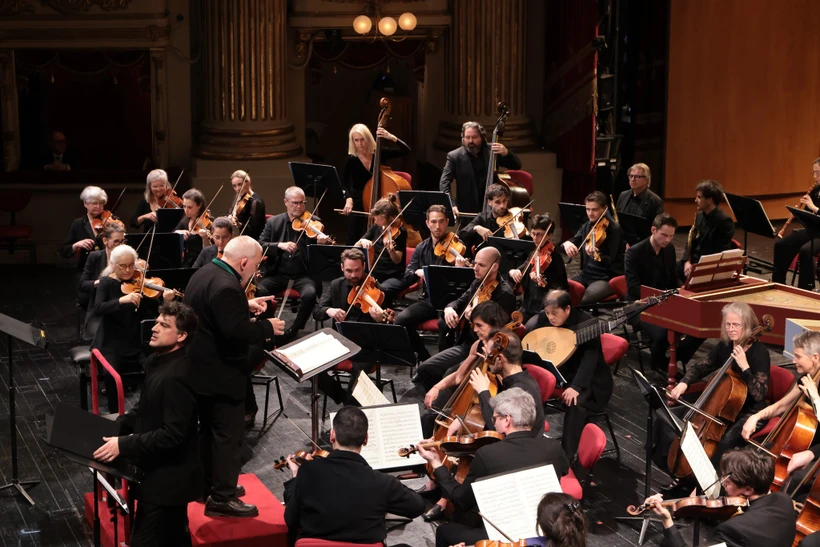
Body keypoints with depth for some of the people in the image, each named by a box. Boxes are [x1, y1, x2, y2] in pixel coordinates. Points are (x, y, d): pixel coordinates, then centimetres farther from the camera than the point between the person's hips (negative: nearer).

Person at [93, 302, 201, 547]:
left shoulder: (176, 377, -26)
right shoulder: (157, 361, 5)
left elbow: (173, 434, -29)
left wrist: (124, 445, -27)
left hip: (165, 479, -10)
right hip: (162, 474, 10)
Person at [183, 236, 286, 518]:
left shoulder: (205, 272, 7)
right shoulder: (226, 286, -26)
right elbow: (236, 330, -32)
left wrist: (246, 305, 12)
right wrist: (267, 327, -18)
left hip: (202, 369, 11)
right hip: (221, 374, -11)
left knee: (210, 429, 22)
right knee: (228, 434, -2)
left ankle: (208, 484, 34)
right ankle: (222, 498, 3)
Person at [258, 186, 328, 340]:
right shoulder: (273, 222, 6)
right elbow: (259, 246, -1)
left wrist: (321, 244, -27)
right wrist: (279, 245, -19)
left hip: (303, 275, -1)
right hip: (278, 274, 1)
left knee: (310, 293, -33)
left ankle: (294, 329, -8)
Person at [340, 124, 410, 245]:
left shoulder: (379, 153, -8)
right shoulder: (352, 160, -12)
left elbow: (406, 150, -10)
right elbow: (344, 184, -10)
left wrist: (392, 137, -23)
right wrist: (348, 198, -28)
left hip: (377, 204, 1)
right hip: (357, 205, -1)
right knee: (353, 242, 2)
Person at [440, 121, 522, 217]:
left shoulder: (491, 151, 2)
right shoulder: (454, 156, -4)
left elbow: (516, 166, 2)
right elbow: (444, 182, -11)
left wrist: (506, 153, -20)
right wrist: (451, 204, -28)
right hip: (467, 211, -1)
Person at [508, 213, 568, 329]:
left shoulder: (554, 258, -11)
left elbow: (559, 290, -19)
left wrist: (543, 283, -39)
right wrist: (513, 272, -9)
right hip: (528, 307, 7)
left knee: (528, 329, -30)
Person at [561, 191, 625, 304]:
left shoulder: (614, 229, -12)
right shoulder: (587, 226, 9)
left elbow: (609, 261, -19)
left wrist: (595, 255, -41)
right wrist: (567, 244, -16)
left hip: (608, 278, -7)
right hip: (586, 274, 7)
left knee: (584, 301, -33)